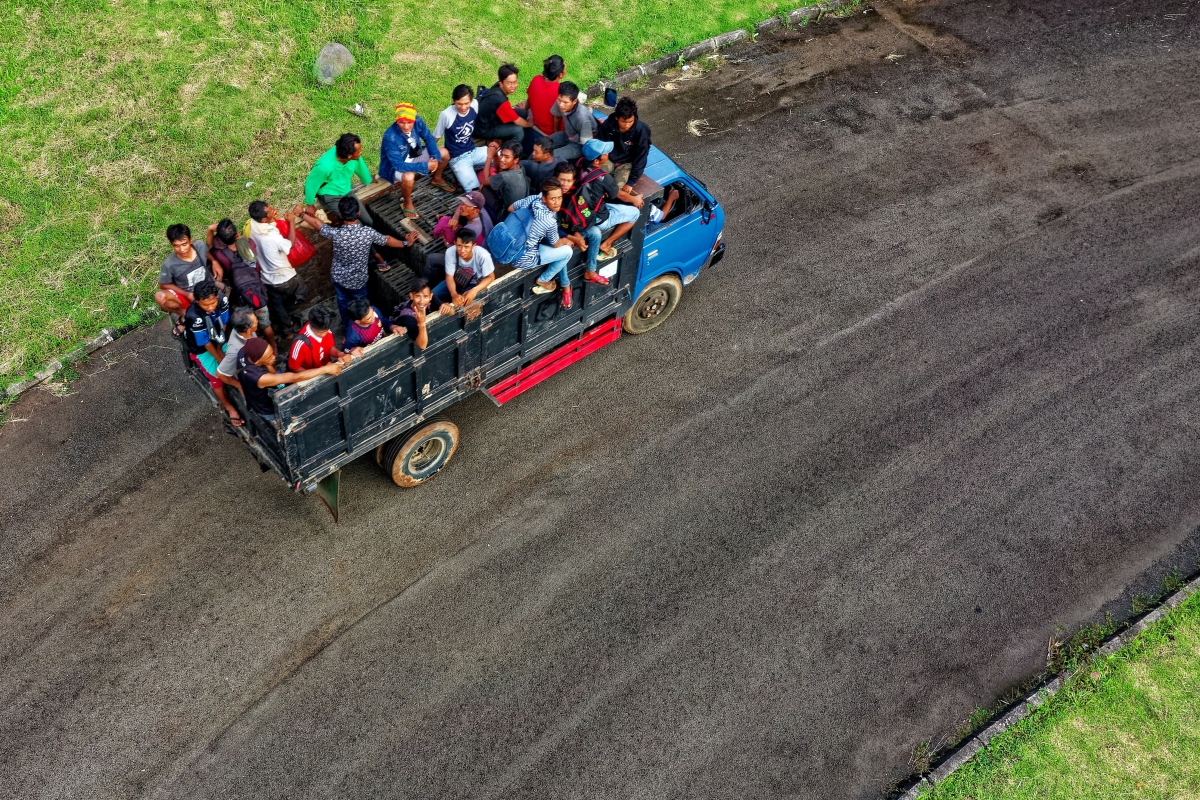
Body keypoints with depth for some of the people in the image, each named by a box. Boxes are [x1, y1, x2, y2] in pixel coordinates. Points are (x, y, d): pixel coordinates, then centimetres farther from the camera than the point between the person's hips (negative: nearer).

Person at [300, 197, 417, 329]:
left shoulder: (336, 234, -29)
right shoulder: (368, 232, -28)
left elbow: (316, 223, -10)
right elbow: (388, 240, -9)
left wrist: (302, 213, 10)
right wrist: (406, 243, 11)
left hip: (338, 277, 1)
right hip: (358, 280, -1)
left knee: (343, 303, 28)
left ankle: (347, 327, 52)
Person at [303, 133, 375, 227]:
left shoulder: (355, 156, -22)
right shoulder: (325, 166, -37)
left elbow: (360, 167, 3)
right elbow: (310, 184, -20)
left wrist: (370, 182, 20)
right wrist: (310, 205, -6)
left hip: (347, 192, 6)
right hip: (330, 197, -6)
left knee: (369, 222, 1)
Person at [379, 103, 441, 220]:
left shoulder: (417, 122, -22)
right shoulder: (390, 137, -36)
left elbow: (429, 138, -5)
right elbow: (398, 165, -35)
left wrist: (435, 157, -23)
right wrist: (425, 166, -34)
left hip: (414, 156, 6)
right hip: (395, 165, -6)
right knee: (408, 177, -38)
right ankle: (408, 203, -6)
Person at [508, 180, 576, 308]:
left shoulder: (533, 198, -7)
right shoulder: (550, 221, -24)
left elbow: (510, 208, 11)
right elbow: (556, 244, -4)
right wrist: (566, 241, 18)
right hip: (522, 259, -8)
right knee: (567, 251, 4)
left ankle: (565, 285, 33)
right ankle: (542, 281, 21)